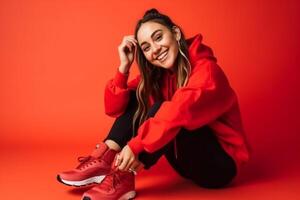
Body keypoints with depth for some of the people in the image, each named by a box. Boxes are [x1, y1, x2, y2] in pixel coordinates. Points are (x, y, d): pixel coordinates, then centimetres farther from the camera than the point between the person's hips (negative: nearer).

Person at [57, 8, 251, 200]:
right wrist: (124, 66, -15)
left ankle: (124, 177, -25)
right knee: (135, 99, -4)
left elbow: (180, 110, -38)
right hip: (190, 161, 6)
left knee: (163, 109, -29)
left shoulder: (206, 69, -19)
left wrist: (136, 145, -38)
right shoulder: (156, 75, 0)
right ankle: (105, 161, -15)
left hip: (221, 164, -6)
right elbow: (114, 109, -5)